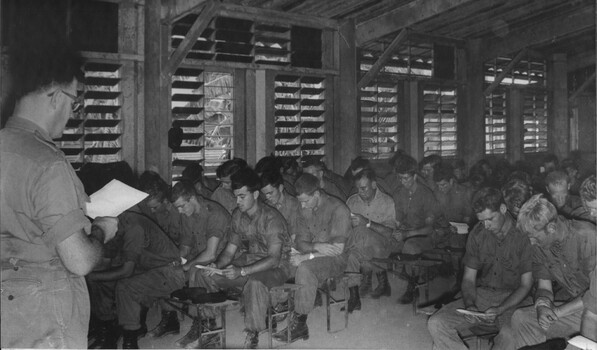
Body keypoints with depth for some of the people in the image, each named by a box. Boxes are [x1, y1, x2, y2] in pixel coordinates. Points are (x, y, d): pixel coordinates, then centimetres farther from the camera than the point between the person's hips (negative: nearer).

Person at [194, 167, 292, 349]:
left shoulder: (271, 218, -20)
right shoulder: (237, 215, 1)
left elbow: (274, 259, -26)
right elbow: (230, 249, 5)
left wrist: (242, 271, -36)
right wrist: (217, 265, -17)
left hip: (274, 267, -7)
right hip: (247, 261, 7)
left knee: (254, 283, -40)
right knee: (205, 276, -8)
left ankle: (253, 335, -21)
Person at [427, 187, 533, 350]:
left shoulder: (523, 234, -11)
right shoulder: (477, 234, 3)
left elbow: (526, 285, -8)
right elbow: (468, 278, 8)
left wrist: (500, 309, -21)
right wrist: (470, 305, -13)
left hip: (513, 299, -4)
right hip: (481, 295, 4)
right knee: (436, 323, -17)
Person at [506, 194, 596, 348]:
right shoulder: (539, 245, -1)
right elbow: (544, 286, 6)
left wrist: (558, 311, -21)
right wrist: (542, 306, -18)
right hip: (568, 304, 6)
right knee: (520, 318, -13)